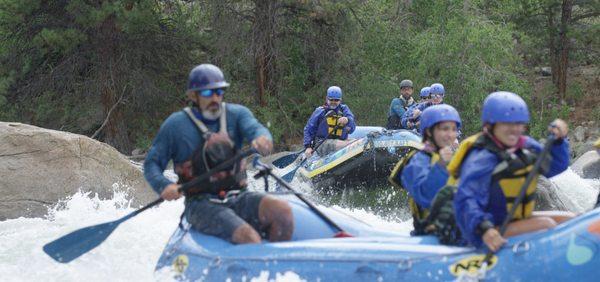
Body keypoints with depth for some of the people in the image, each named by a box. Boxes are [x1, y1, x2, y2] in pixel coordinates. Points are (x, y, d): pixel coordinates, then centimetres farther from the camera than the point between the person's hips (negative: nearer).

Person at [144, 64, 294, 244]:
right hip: (201, 204, -4)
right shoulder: (176, 124, 3)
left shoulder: (236, 114, 9)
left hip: (237, 198, 4)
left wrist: (262, 138, -38)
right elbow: (151, 164, 4)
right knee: (249, 238, -30)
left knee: (282, 210, -25)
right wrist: (163, 186, -18)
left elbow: (255, 128, -12)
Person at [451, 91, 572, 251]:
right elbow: (466, 200, -33)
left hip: (517, 219, 10)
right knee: (546, 225, -24)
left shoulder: (525, 145, 4)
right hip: (494, 230, -10)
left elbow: (554, 167, 15)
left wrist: (558, 141, -3)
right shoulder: (481, 159, -22)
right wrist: (484, 229, -48)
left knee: (569, 220, 2)